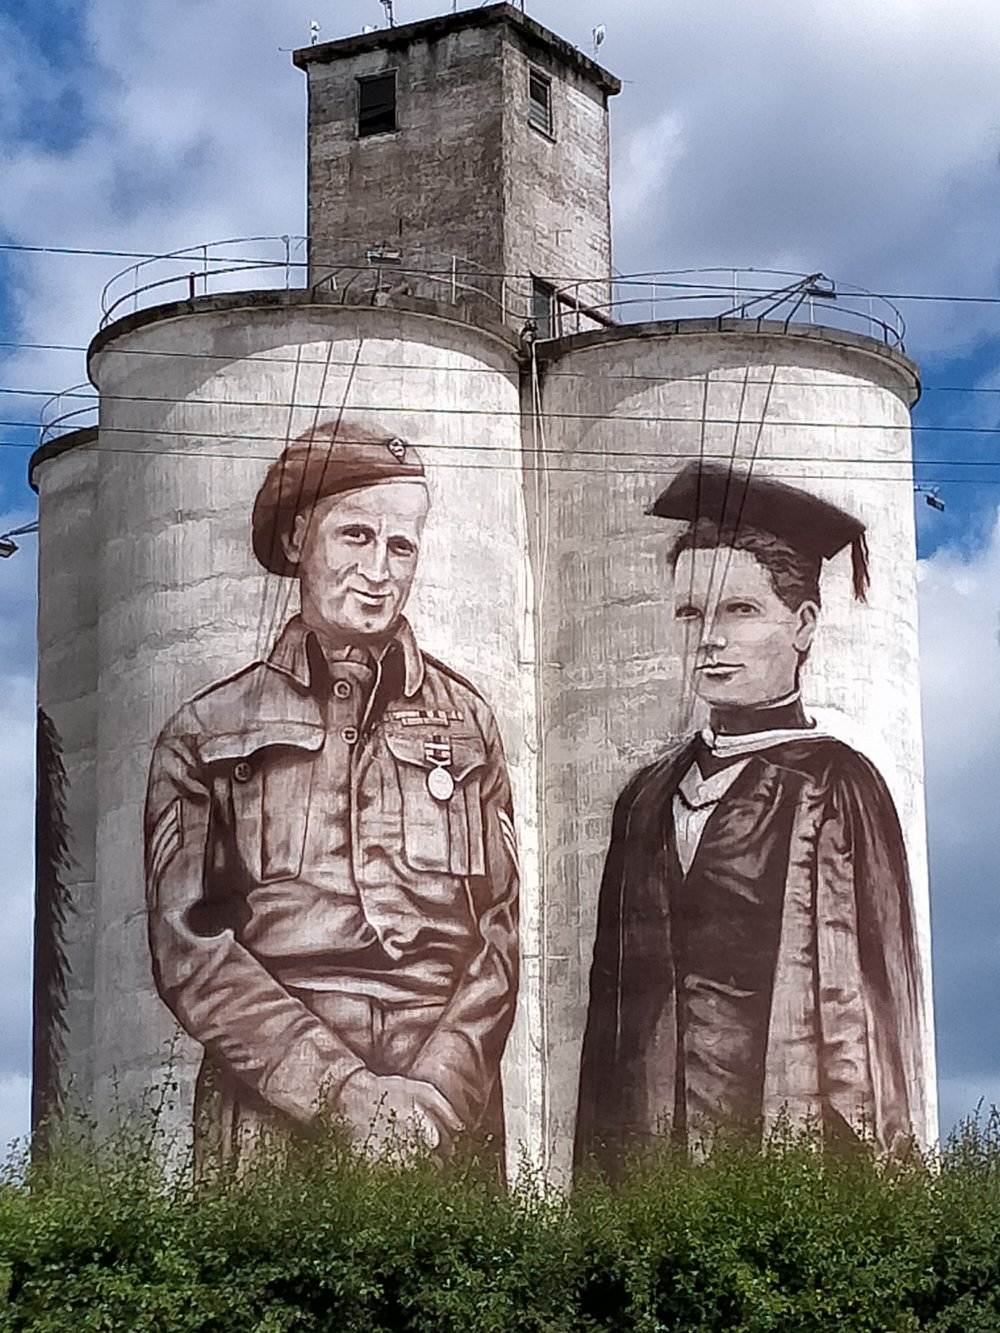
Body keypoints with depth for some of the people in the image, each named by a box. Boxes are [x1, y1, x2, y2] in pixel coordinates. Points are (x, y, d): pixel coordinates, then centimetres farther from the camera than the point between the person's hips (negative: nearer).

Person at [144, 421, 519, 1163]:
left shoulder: (466, 722, 11)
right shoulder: (209, 733, 6)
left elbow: (501, 934, 4)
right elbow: (189, 947, -3)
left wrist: (438, 1091, -12)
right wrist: (341, 1091, -13)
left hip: (449, 1120, 2)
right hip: (271, 1114, -1)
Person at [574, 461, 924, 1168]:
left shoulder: (832, 787, -3)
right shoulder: (649, 797, 13)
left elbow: (864, 1004, -5)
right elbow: (614, 996, 14)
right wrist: (600, 1162, 8)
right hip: (647, 1153, 5)